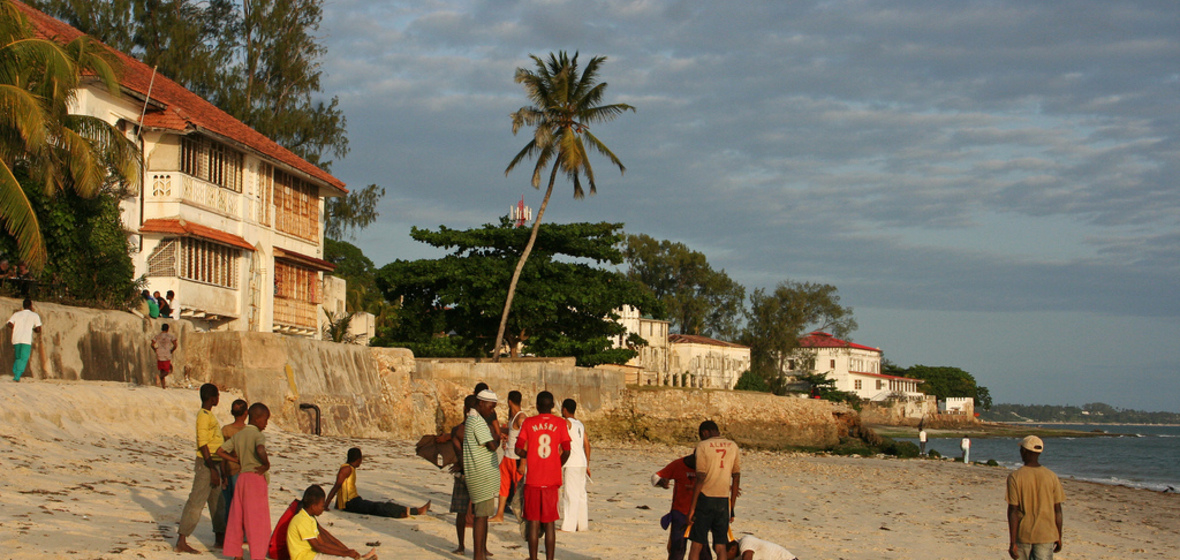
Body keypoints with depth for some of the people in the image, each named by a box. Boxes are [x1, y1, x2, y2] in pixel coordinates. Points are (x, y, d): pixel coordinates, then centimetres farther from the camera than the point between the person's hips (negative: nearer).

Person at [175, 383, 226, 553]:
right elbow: (202, 444, -20)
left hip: (214, 463, 10)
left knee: (217, 501, 14)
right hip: (206, 464, -10)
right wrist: (212, 469, -23)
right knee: (197, 501, -10)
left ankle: (220, 538, 23)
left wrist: (219, 469, 25)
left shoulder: (209, 415, 17)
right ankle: (181, 541, -11)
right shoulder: (203, 415, -14)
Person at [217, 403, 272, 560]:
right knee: (257, 519, -2)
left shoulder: (238, 435, 11)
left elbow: (220, 451, 13)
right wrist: (266, 464, -16)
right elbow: (260, 449, -32)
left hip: (241, 477, 7)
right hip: (256, 477, -7)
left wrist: (239, 461, 13)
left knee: (238, 517, 11)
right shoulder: (258, 435, -11)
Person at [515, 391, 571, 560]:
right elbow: (566, 452, -5)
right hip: (552, 480, 1)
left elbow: (518, 450, -6)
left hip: (533, 480, -1)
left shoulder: (528, 423, -1)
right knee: (550, 523, 5)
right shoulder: (560, 424, 0)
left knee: (533, 522, 6)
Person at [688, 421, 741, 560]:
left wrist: (692, 508, -8)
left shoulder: (703, 446, -3)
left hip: (705, 499, -3)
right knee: (720, 547, 5)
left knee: (697, 545, 3)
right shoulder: (733, 447, 9)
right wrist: (732, 508, 15)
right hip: (723, 501, 3)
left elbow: (700, 479, -10)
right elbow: (736, 478, 9)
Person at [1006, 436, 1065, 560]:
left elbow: (1013, 512, -10)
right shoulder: (1051, 476, -1)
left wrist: (1012, 543, -8)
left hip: (1023, 535, -1)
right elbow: (1057, 510, 2)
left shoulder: (1015, 477, -8)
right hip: (1046, 536, 1)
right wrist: (1059, 538, 13)